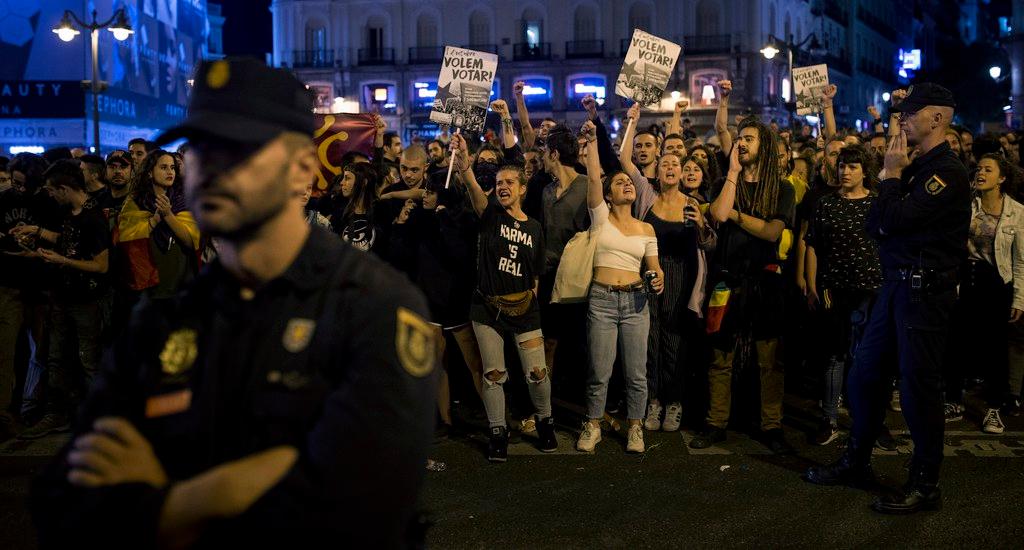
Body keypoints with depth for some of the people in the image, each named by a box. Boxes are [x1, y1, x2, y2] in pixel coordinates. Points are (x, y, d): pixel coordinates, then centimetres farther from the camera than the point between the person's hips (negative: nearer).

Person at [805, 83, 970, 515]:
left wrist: (891, 175, -9)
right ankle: (856, 463, 27)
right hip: (897, 283, 9)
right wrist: (893, 176, -2)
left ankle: (925, 485, 9)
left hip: (924, 289, -9)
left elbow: (894, 219, -23)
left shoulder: (947, 171, -14)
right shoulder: (917, 167, 15)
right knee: (864, 373, 14)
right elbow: (876, 224, 13)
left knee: (918, 383, -3)